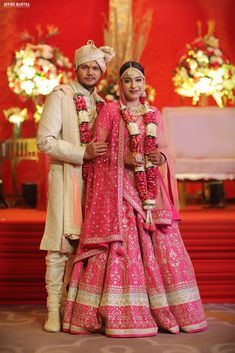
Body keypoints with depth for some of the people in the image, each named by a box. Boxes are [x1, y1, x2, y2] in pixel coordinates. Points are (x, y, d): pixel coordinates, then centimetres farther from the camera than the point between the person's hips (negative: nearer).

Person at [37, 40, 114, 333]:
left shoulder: (100, 102, 16)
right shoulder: (60, 96, 0)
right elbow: (45, 141, -10)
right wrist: (83, 152, -16)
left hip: (93, 178, 5)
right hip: (66, 177, -5)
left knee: (83, 242, 5)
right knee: (61, 243, -5)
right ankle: (54, 309, 3)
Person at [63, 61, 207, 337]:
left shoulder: (154, 114, 17)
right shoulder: (109, 111, 3)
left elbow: (163, 148, 18)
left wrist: (161, 157, -4)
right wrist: (124, 158, -15)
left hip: (150, 189, 5)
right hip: (118, 188, -4)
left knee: (160, 246, 3)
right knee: (120, 246, -9)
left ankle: (165, 311, 13)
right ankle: (120, 315, -1)